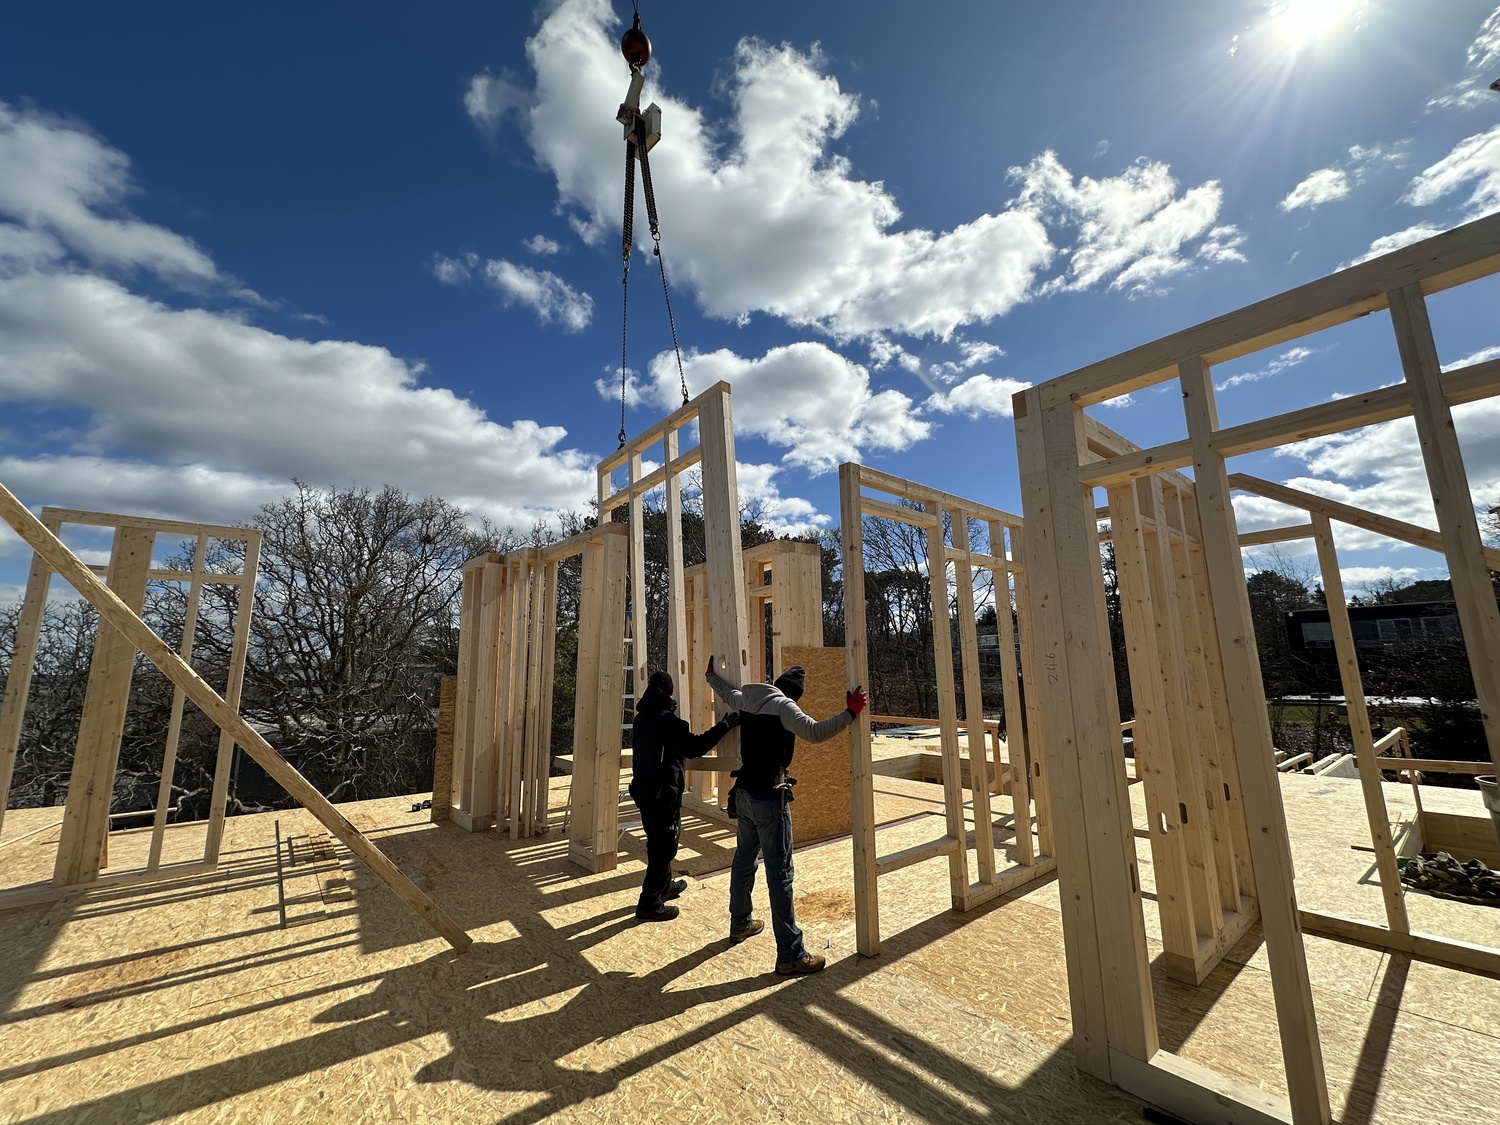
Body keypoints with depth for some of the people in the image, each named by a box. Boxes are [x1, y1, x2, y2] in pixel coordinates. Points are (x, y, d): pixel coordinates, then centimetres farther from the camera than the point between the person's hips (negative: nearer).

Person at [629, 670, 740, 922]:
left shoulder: (641, 719, 5)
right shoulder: (667, 721, -22)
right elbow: (694, 747, -27)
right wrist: (724, 726, -24)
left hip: (643, 789, 9)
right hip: (663, 794, -9)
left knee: (657, 843, 23)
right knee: (665, 847, 4)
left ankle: (665, 885, 41)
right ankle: (650, 905, 11)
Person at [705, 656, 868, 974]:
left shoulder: (748, 699, 5)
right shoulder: (783, 706, -18)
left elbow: (725, 691, 26)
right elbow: (815, 732, -29)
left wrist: (711, 674, 45)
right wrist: (850, 713, -24)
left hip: (744, 793, 8)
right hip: (770, 799, -8)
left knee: (744, 861, 23)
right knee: (780, 874, -1)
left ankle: (740, 924, 43)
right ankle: (790, 955, 8)